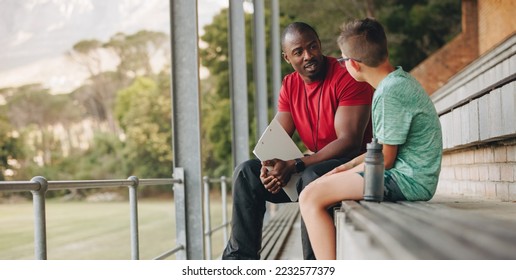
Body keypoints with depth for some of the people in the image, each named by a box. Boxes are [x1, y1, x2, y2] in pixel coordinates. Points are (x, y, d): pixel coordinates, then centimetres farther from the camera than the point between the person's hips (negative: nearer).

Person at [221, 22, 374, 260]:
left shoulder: (347, 77, -16)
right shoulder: (289, 86, 5)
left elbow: (349, 141, -23)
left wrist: (296, 165, -29)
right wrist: (269, 165, -22)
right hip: (316, 162, 7)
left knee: (313, 177, -37)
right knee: (246, 172, -4)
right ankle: (239, 258, -4)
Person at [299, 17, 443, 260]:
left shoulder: (390, 92, -19)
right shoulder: (399, 80, 12)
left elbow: (384, 159, -16)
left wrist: (349, 170, 1)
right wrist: (348, 167, 13)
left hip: (407, 180, -11)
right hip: (413, 177, 11)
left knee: (310, 198, -15)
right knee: (318, 188, 19)